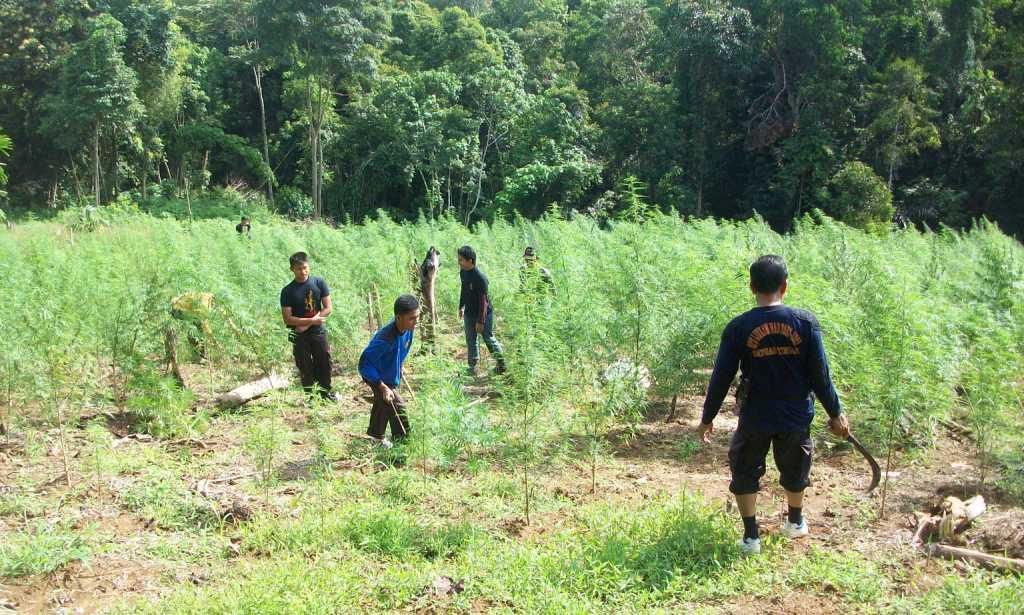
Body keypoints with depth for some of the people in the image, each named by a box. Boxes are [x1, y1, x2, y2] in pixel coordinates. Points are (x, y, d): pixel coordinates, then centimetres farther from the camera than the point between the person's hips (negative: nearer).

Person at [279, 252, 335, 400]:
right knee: (305, 368, 5)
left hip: (318, 332, 1)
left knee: (324, 363, 7)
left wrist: (306, 324, -12)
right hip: (299, 336, -1)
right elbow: (287, 319, -11)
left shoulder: (319, 283, -4)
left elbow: (327, 309, -4)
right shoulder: (287, 291, -8)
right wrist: (311, 320, -19)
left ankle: (326, 392, 24)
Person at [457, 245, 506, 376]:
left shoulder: (480, 278, -28)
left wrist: (481, 321, -22)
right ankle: (472, 367, 19)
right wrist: (461, 306, 18)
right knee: (470, 339, 10)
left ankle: (501, 365, 21)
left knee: (489, 338, 4)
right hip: (469, 312, 7)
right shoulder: (463, 272, -3)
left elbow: (483, 301, -24)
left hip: (484, 313, -7)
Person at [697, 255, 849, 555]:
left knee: (745, 472, 17)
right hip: (796, 416, 2)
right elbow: (820, 374, -8)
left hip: (755, 417, -2)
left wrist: (707, 418, 3)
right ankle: (795, 522, 45)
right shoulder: (805, 322, -11)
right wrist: (836, 413, 5)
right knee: (794, 469, 25)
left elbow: (721, 378, -9)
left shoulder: (738, 327, -13)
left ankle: (751, 537, 18)